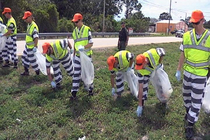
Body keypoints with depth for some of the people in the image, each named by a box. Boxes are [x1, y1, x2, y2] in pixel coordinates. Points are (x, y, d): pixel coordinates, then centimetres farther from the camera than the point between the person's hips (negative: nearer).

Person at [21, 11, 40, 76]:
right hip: (27, 46, 10)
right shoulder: (29, 25, 8)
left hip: (31, 47, -10)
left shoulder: (34, 26, -22)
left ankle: (37, 71, 21)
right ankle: (26, 71, 29)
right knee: (24, 57, 17)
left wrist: (35, 47, -31)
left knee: (32, 60, 2)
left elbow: (36, 38, -28)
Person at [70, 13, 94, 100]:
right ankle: (74, 93, 8)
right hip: (78, 56, 4)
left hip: (87, 55, -4)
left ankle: (90, 89, 27)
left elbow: (91, 43, -10)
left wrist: (83, 47, -27)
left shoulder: (87, 29, -8)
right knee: (76, 74, 3)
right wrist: (74, 54, 15)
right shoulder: (74, 31, 8)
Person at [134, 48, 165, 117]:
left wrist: (159, 63, -19)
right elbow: (140, 88, -33)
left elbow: (162, 50, -15)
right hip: (147, 72, -1)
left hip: (158, 68, 2)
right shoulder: (140, 70, -38)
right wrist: (139, 105, -32)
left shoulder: (154, 53, -43)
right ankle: (141, 105, 1)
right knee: (143, 87, -20)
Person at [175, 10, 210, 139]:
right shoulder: (187, 36, -2)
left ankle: (190, 125, 17)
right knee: (186, 95, 20)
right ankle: (189, 112, 47)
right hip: (187, 72, 4)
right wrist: (178, 70, 7)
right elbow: (183, 55, 5)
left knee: (196, 101, 3)